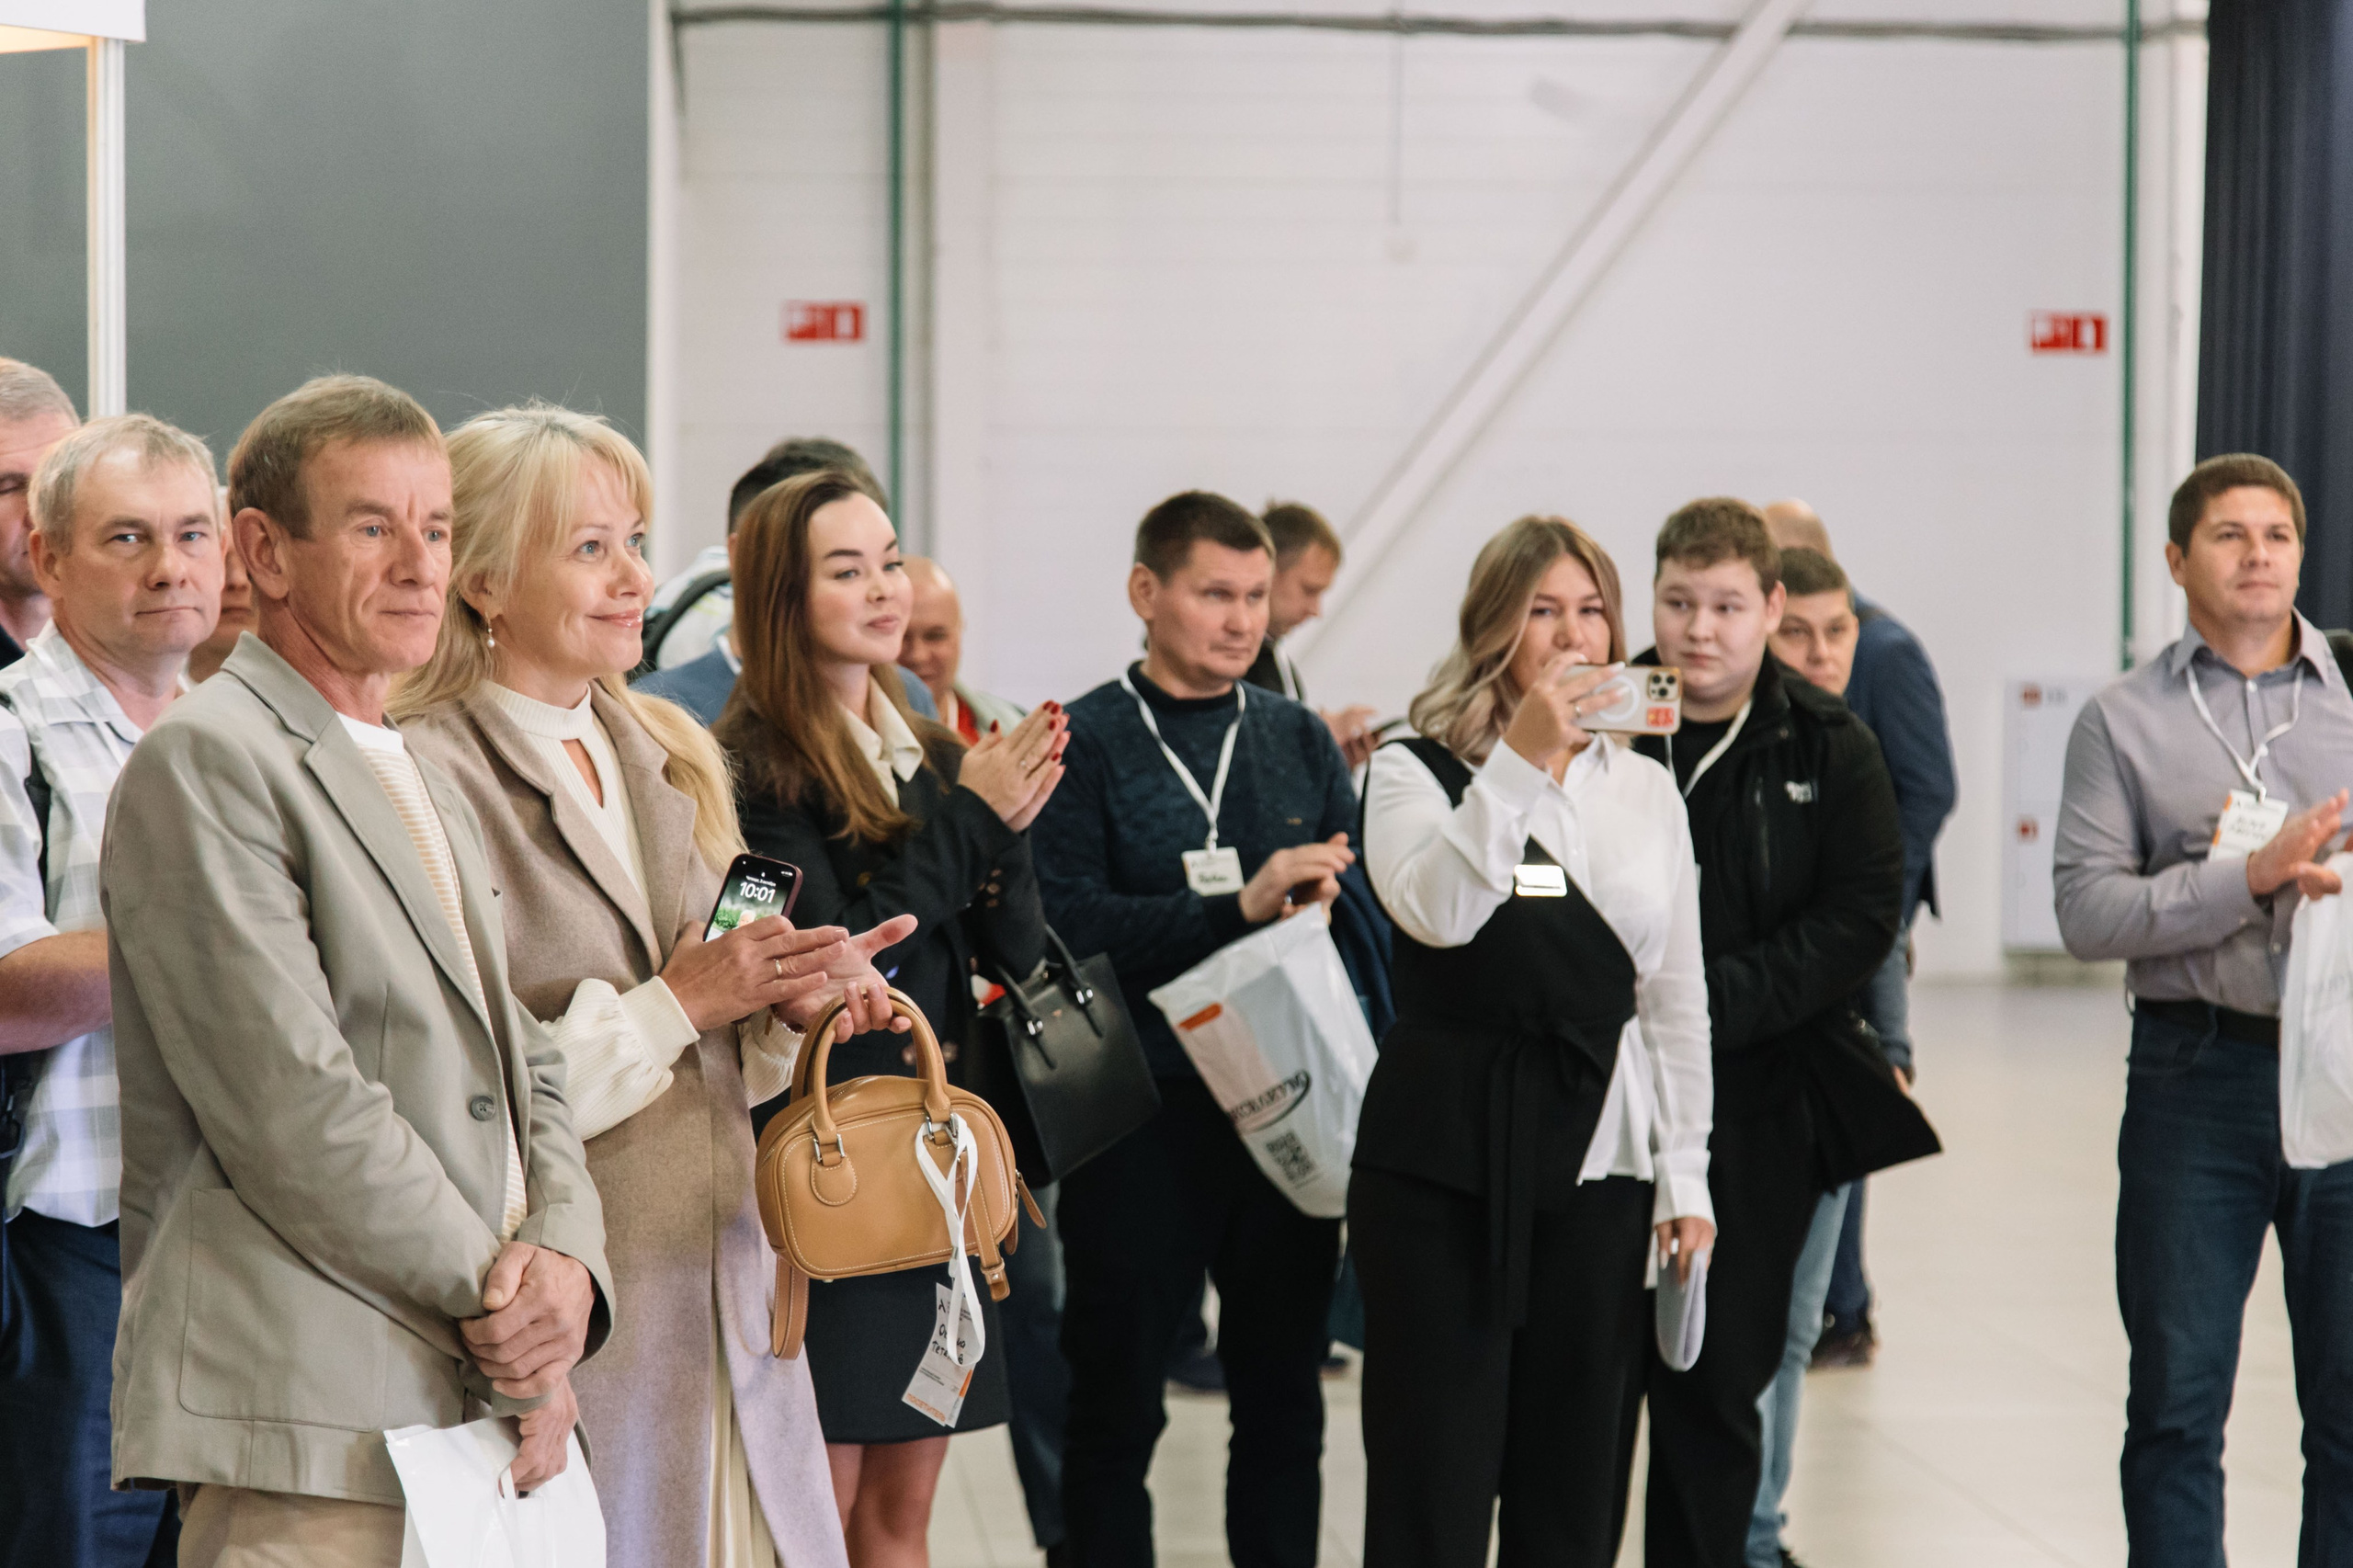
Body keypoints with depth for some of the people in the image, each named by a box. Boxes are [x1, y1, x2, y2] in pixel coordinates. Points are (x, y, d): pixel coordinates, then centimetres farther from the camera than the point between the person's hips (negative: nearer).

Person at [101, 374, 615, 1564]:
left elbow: (524, 1071, 19)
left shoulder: (423, 788, 22)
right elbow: (290, 1107, -15)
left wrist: (565, 1256, -2)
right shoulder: (203, 762, -7)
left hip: (470, 1416, 8)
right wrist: (499, 1314, -9)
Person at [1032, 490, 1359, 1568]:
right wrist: (1239, 907, -20)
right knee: (1116, 1404, 5)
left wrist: (1326, 898, -13)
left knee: (1283, 1398, 11)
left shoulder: (1300, 740, 12)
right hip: (1141, 1114, -4)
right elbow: (1066, 924, -14)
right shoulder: (1083, 744, -3)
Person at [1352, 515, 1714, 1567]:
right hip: (1446, 1164, -3)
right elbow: (1435, 912, -21)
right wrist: (1519, 760, -25)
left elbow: (1677, 1000, 13)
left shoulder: (1647, 789, 11)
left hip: (1599, 1165, 4)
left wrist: (1685, 1177, 9)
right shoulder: (1416, 772, 0)